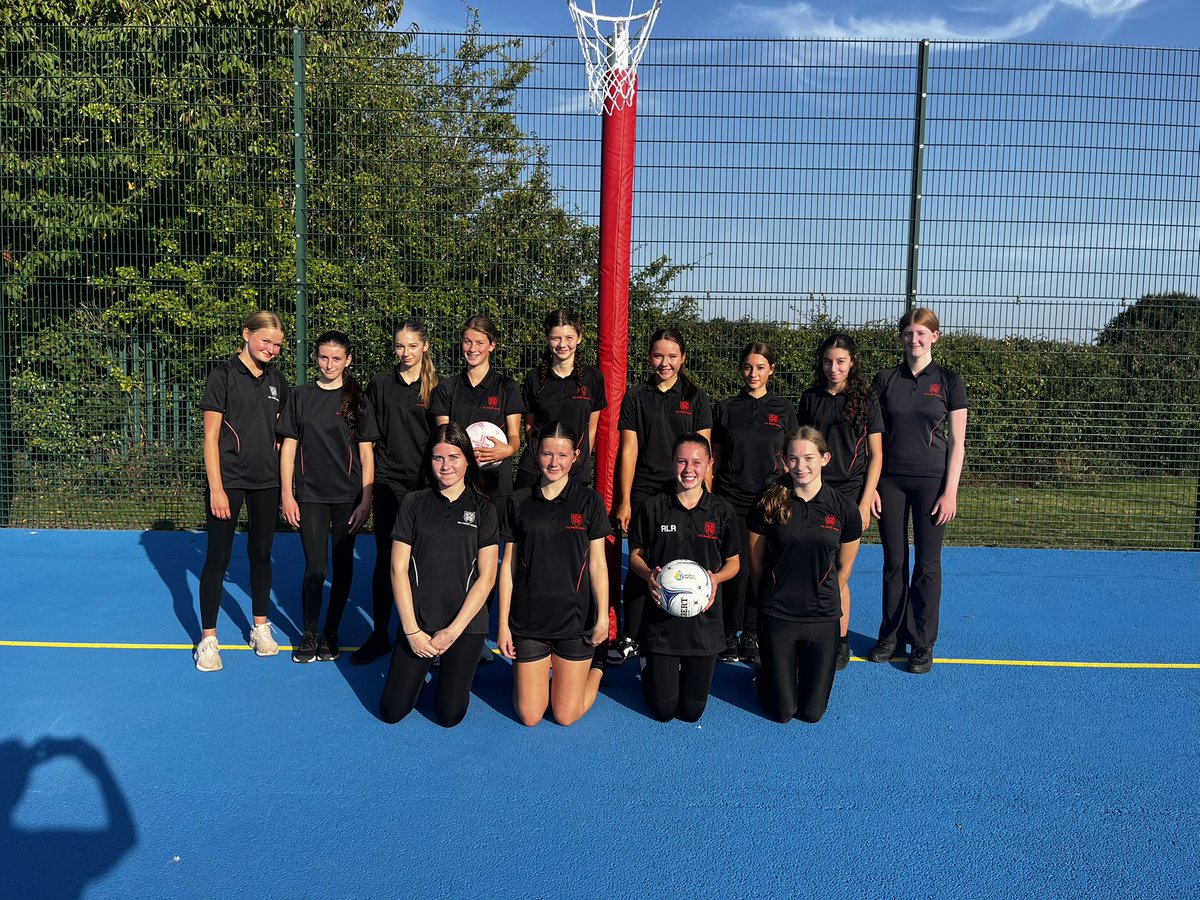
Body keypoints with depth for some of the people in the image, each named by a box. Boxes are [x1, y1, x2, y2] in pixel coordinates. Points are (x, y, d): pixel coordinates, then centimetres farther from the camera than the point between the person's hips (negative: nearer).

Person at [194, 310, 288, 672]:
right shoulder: (223, 375, -7)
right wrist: (216, 489, -13)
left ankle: (260, 627, 26)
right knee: (218, 558, 0)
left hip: (266, 481, 5)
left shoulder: (276, 379, 9)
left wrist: (283, 480, 9)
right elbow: (211, 436, -8)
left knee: (261, 554, 13)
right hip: (228, 480, -5)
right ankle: (208, 638, 12)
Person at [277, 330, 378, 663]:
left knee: (343, 566, 7)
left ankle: (331, 633, 21)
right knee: (314, 567, -2)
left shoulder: (358, 400, 2)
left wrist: (366, 500, -4)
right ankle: (309, 634, 15)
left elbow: (366, 454, 1)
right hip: (310, 495, 0)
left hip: (348, 496, 0)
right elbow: (288, 447, 5)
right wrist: (287, 494, 0)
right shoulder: (300, 396, 4)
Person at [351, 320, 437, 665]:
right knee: (385, 560, 3)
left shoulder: (436, 387, 4)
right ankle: (379, 635, 14)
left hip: (425, 483, 0)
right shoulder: (380, 384, 6)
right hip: (389, 481, 1)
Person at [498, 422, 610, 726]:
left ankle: (595, 666, 32)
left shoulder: (588, 501, -2)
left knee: (566, 716, 5)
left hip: (575, 619, -1)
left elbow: (597, 564, -1)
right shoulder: (518, 501, 2)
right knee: (530, 716, 5)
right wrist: (503, 623, 2)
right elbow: (508, 565, 4)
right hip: (528, 620, 2)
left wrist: (602, 618, -7)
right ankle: (542, 665, 34)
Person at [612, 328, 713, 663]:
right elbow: (628, 450, 5)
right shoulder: (636, 396, 7)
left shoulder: (696, 398, 7)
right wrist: (624, 501, 1)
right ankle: (629, 639, 14)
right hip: (643, 494, 0)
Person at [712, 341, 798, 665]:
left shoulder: (783, 408, 6)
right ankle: (729, 636, 12)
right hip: (732, 499, -1)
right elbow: (715, 457, 9)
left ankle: (751, 635, 20)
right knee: (738, 568, -5)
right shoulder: (727, 408, 6)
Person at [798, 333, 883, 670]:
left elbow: (875, 455, 1)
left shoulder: (865, 400, 0)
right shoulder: (810, 399, 8)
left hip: (849, 496, -3)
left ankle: (841, 642, 13)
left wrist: (865, 502, -6)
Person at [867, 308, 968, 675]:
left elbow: (957, 442, -1)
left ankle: (923, 643, 15)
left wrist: (950, 491, -7)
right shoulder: (885, 380, 5)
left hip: (932, 482, -2)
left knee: (927, 564, 3)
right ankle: (890, 635, 20)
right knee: (894, 561, 8)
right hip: (891, 480, 2)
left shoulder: (948, 381, 0)